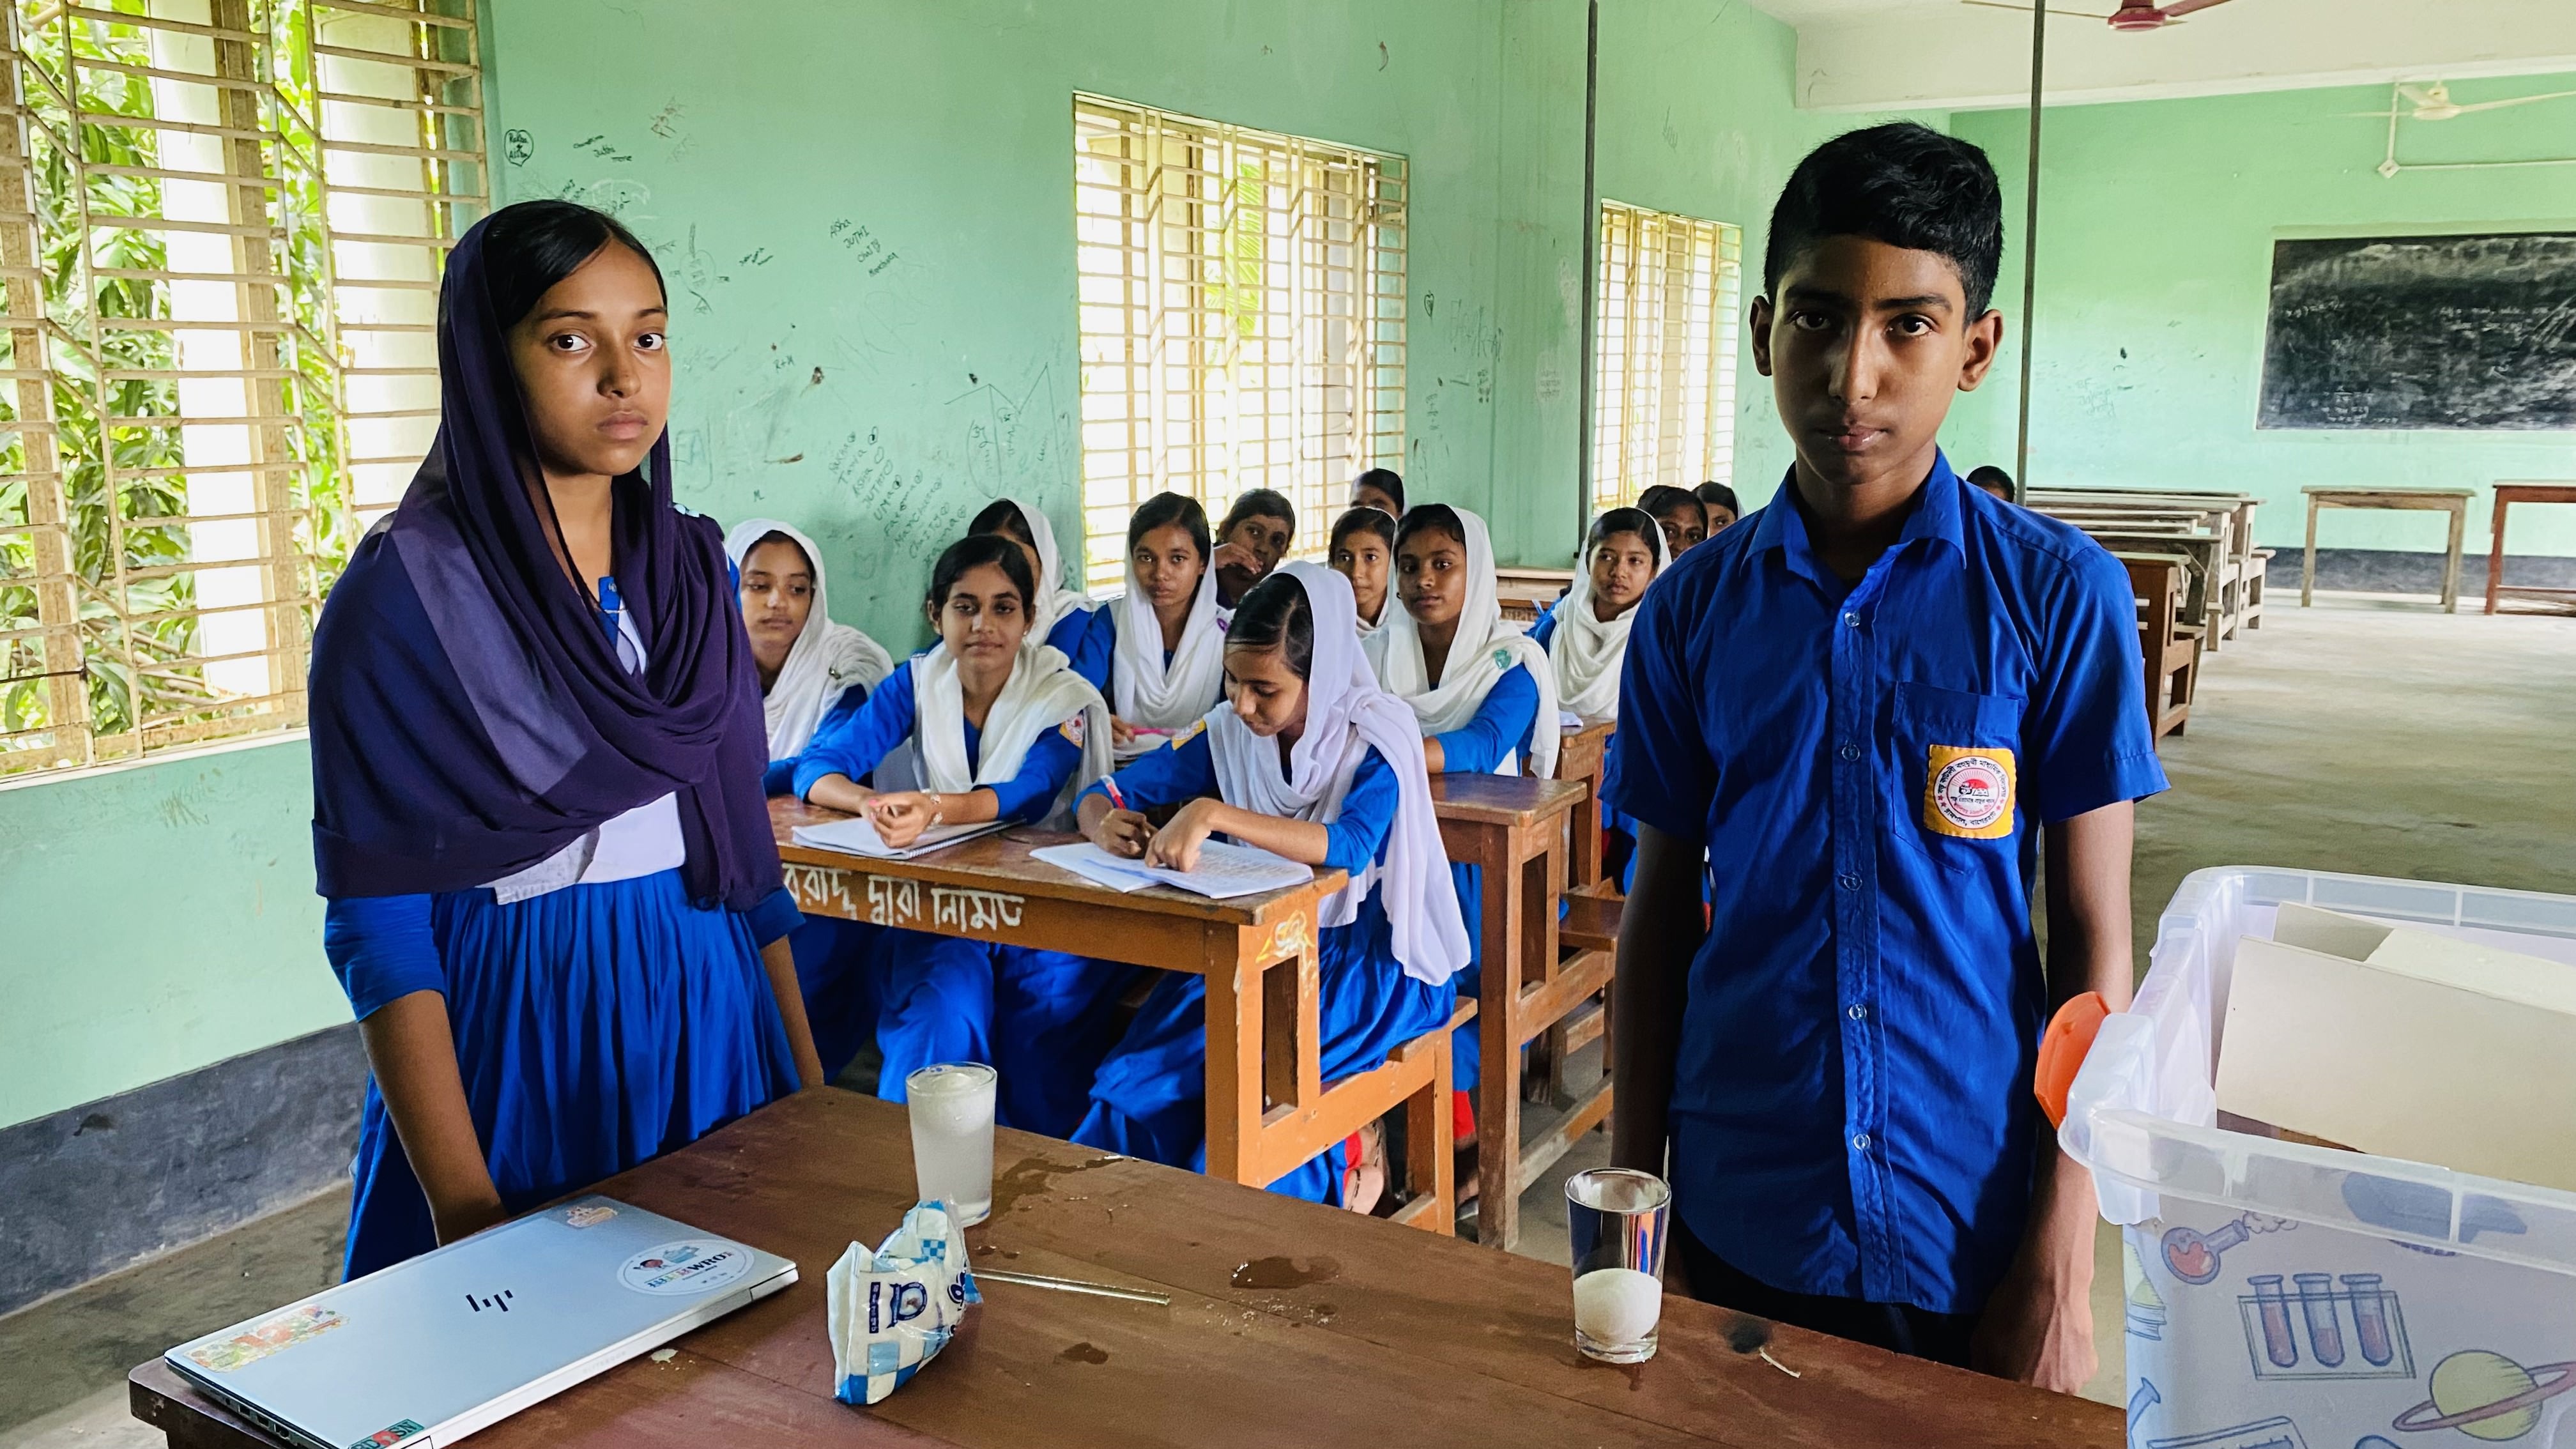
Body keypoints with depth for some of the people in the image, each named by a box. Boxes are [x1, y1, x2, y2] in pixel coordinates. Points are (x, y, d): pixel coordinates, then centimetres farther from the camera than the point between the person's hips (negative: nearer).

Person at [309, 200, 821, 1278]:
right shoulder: (402, 595, -11)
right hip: (515, 1041, -4)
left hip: (712, 1026, 5)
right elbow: (375, 919, -12)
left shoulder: (691, 566, 5)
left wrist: (809, 1078, 8)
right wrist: (463, 1207, -18)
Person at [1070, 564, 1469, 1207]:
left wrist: (1214, 814, -46)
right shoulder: (1230, 732, -2)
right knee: (1137, 1075, -21)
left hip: (1377, 961, -4)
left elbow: (1348, 847, -36)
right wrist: (1104, 824, -25)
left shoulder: (1379, 736, -16)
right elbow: (1100, 796, 1)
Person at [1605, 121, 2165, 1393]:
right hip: (1738, 1225, 2)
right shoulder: (1691, 608, -2)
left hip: (1971, 1236, -1)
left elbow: (2092, 935, -6)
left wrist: (2060, 1271, -8)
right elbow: (1661, 911, 4)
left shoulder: (2057, 594, -8)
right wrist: (1629, 1200, 4)